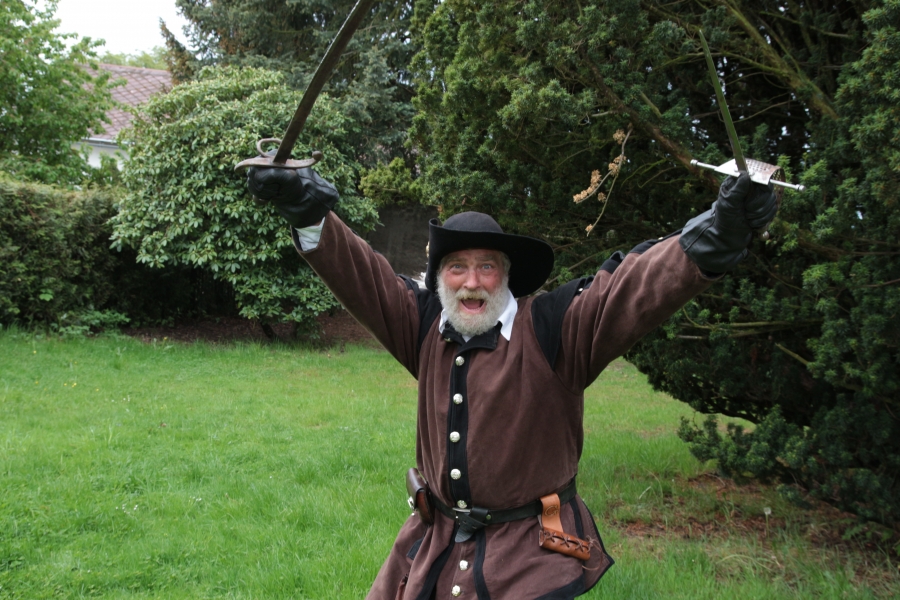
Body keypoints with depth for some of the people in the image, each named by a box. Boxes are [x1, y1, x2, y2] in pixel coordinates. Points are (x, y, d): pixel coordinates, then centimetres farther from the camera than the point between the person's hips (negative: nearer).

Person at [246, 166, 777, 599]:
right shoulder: (426, 326, 2)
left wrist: (716, 235, -39)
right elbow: (359, 272, 1)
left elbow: (635, 287, -24)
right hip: (434, 546, 5)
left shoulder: (553, 328, -11)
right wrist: (308, 211, -12)